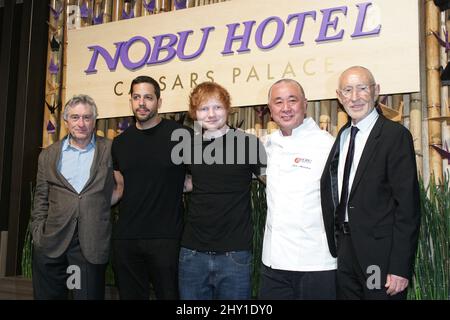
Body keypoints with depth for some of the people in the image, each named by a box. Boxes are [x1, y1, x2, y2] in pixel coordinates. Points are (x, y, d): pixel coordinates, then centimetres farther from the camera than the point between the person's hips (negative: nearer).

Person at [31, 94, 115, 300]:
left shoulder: (110, 151, 5)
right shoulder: (48, 155, 11)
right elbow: (41, 200, 13)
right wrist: (38, 235, 4)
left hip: (92, 244, -2)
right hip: (51, 243, 2)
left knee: (89, 295, 3)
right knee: (47, 294, 10)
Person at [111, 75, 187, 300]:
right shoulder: (120, 142, 10)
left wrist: (177, 188, -9)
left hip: (165, 238, -4)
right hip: (125, 237, 5)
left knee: (168, 294, 5)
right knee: (130, 294, 15)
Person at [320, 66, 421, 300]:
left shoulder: (395, 135, -10)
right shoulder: (342, 136, 10)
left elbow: (408, 204, -14)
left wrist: (400, 268, -16)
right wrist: (336, 247, 8)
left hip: (379, 252, -6)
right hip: (345, 251, 6)